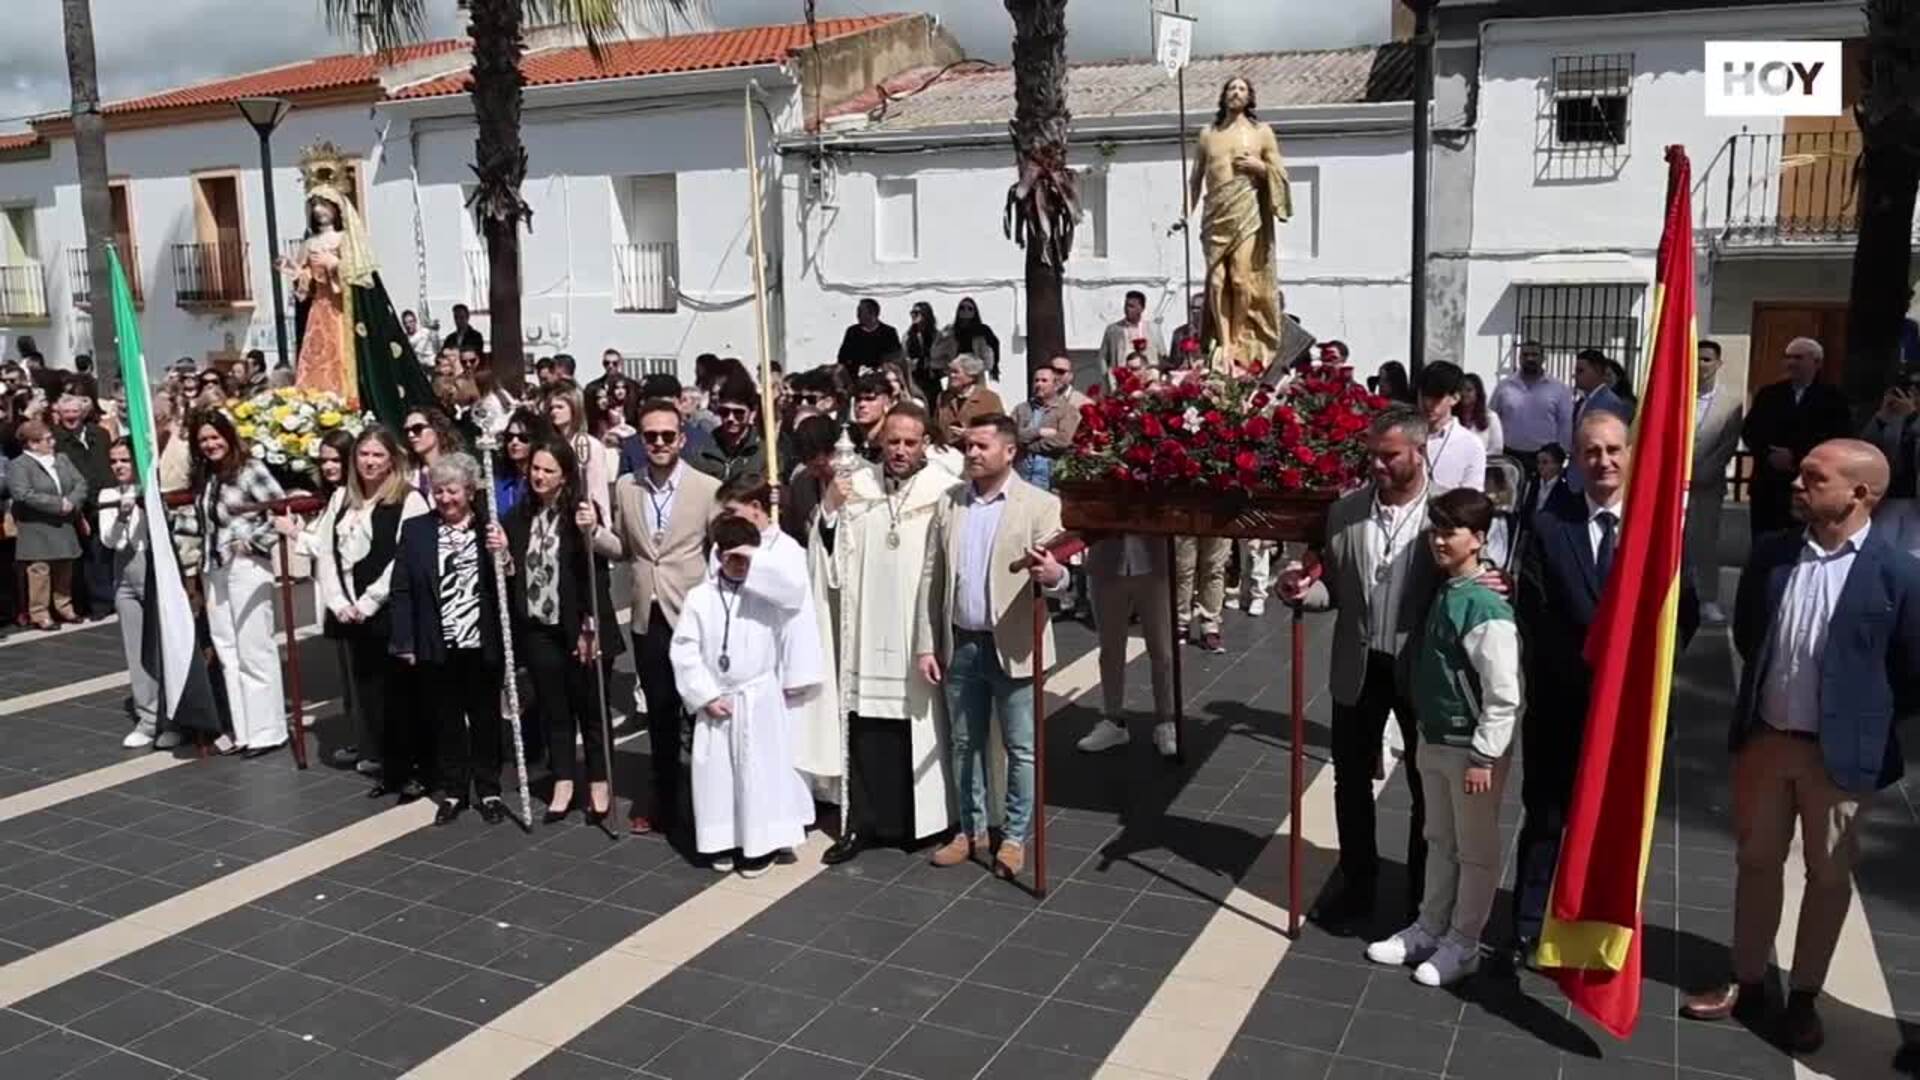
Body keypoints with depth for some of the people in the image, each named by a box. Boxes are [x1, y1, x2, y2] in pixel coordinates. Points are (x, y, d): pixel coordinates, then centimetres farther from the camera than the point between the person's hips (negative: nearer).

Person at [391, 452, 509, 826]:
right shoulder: (415, 529, 2)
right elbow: (402, 590, 2)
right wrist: (404, 642, -3)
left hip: (482, 644, -1)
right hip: (437, 647, 1)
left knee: (485, 718, 10)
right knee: (446, 721, 11)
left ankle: (488, 791, 22)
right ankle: (452, 790, 24)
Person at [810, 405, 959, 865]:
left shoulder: (944, 491, -7)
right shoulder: (854, 486, 4)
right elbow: (830, 563, 5)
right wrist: (829, 511, -10)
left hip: (921, 633, -3)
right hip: (867, 631, 3)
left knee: (922, 731, 7)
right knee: (866, 732, 9)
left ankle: (925, 820, 21)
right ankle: (863, 823, 20)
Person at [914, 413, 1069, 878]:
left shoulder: (1041, 505, -7)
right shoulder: (948, 503, 5)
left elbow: (1056, 577, -12)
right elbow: (931, 578, 7)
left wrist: (1054, 575, -37)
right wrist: (926, 644, 3)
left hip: (1013, 646, -4)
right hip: (960, 644, 4)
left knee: (1021, 748, 6)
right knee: (965, 744, 14)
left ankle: (1014, 837, 20)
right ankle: (971, 831, 29)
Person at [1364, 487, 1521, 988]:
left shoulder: (1487, 609, -22)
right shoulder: (1439, 595, 4)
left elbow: (1503, 696, -21)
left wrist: (1484, 757, -19)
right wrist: (1426, 737, 14)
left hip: (1472, 749, -8)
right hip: (1434, 741, 8)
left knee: (1475, 851, 10)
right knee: (1439, 842, 21)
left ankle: (1463, 943, 22)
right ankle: (1430, 927, 34)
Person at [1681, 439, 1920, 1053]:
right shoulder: (1772, 553, -3)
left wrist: (1864, 720, 1)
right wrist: (1769, 692, 11)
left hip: (1839, 752, -4)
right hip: (1763, 738, 4)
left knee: (1828, 875, 13)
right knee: (1757, 861, 15)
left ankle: (1803, 999, 28)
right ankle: (1747, 985, 31)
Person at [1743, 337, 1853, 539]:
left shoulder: (1833, 397, 4)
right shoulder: (1768, 394, 14)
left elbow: (1838, 438, -7)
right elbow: (1748, 431, 6)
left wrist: (1796, 456, -15)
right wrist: (1769, 455, -11)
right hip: (1767, 487, 3)